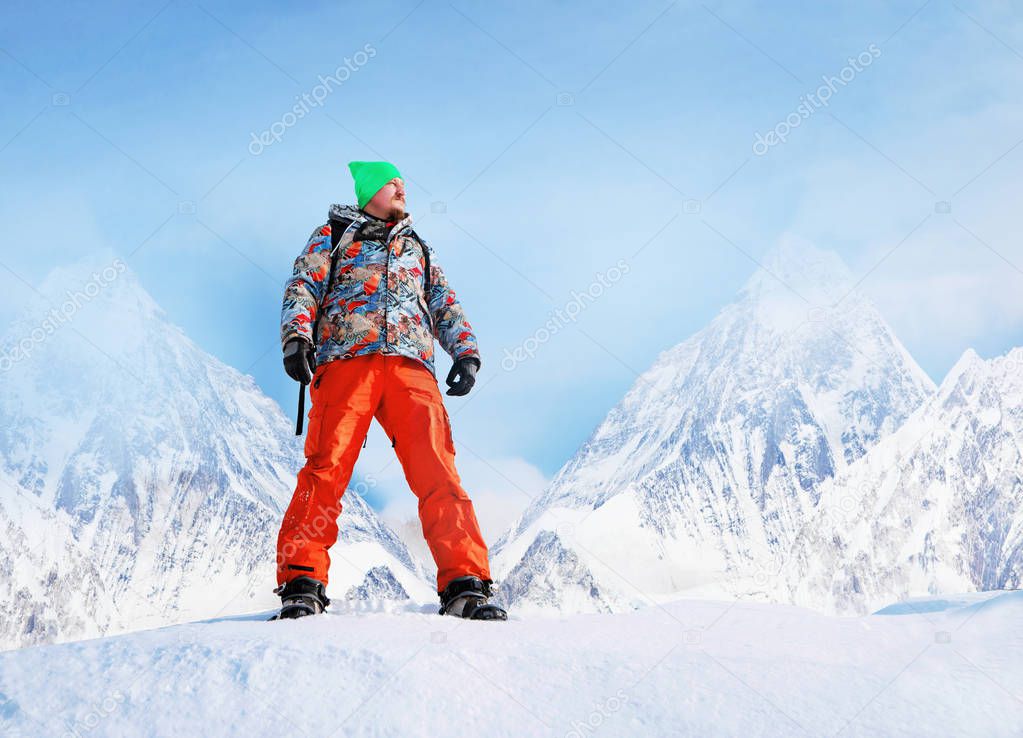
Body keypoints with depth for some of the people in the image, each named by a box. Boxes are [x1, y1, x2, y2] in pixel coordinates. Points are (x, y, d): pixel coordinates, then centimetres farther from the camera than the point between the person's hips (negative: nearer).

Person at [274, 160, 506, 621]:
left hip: (411, 366, 2)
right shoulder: (334, 234, 25)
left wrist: (465, 352, 10)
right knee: (326, 469, -18)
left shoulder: (417, 247, 36)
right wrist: (297, 337, -9)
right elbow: (304, 286, 11)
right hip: (346, 359, -2)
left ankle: (465, 587, -21)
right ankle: (301, 585, -20)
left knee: (438, 473, -15)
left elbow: (445, 304, 30)